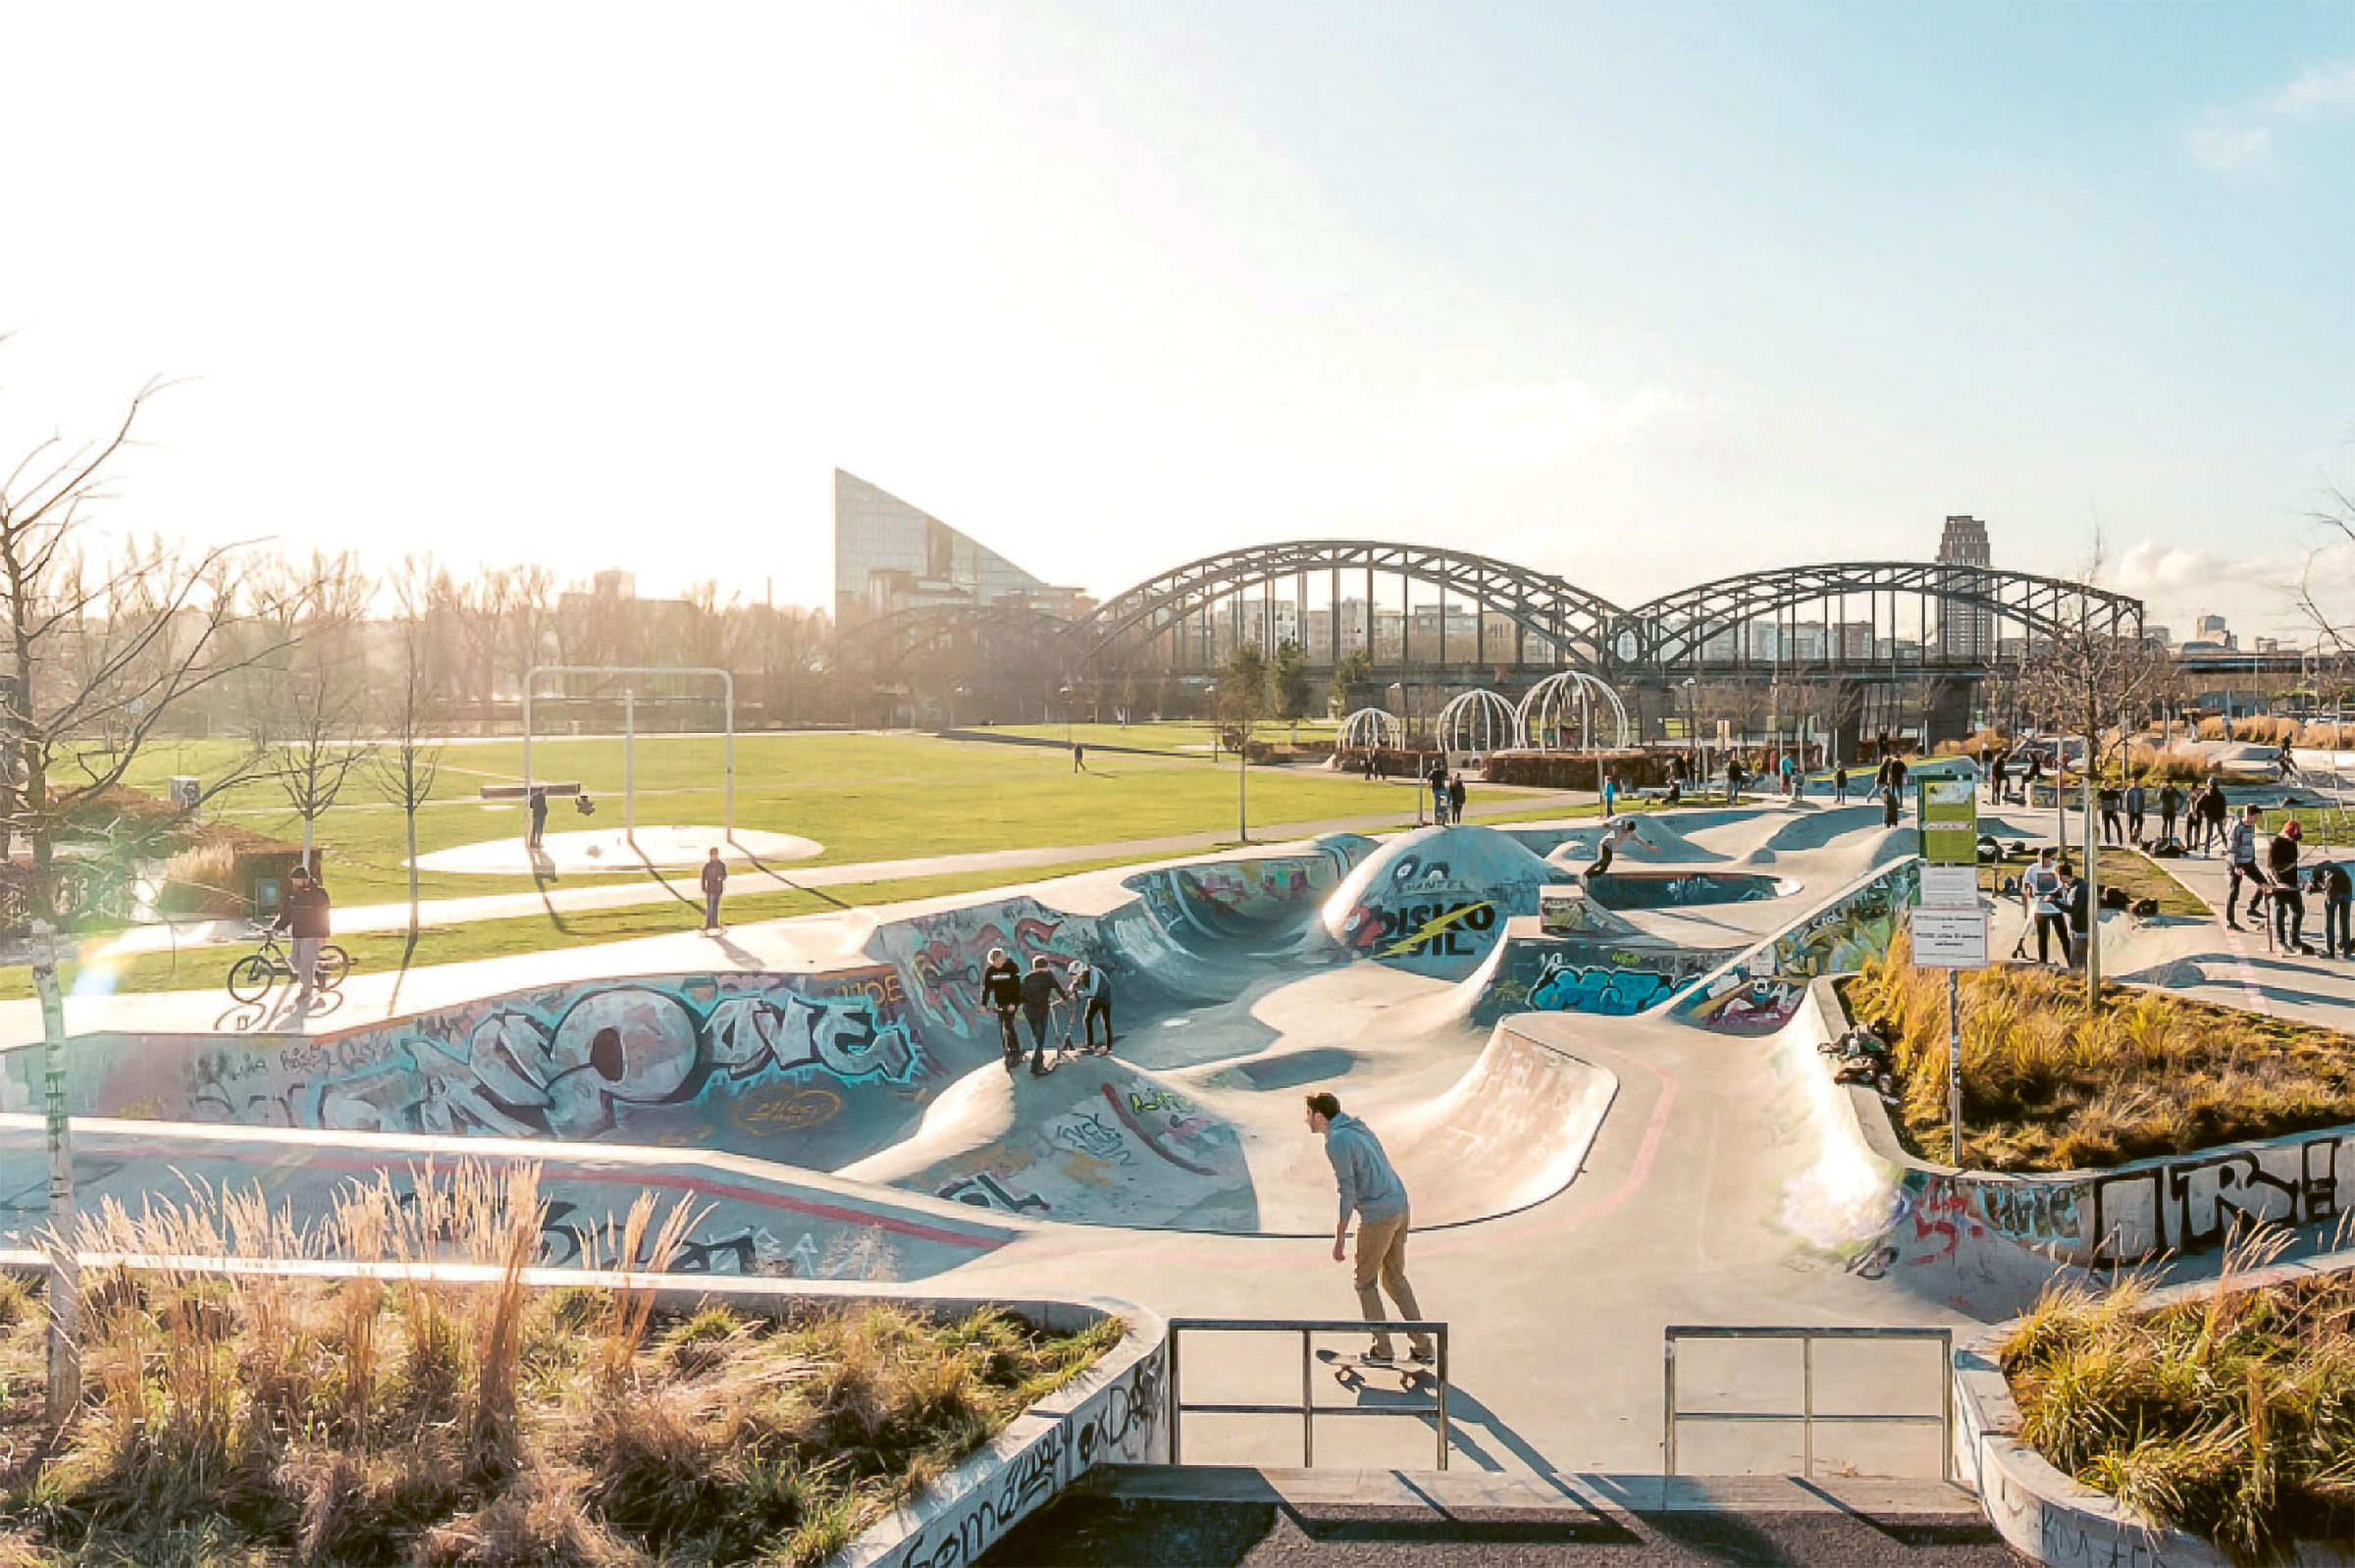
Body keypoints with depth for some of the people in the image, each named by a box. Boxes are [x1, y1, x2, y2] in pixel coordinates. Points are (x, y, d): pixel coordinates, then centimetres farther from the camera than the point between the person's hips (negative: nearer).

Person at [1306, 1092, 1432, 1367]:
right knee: (1395, 1278, 18)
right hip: (1400, 1208, 9)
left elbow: (1347, 1191, -16)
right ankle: (1422, 1346, 17)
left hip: (1377, 1216, -9)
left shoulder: (1336, 1141, -12)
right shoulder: (1359, 1129, 16)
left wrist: (1340, 1238, -12)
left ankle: (1382, 1349, 13)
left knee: (1366, 1283, 8)